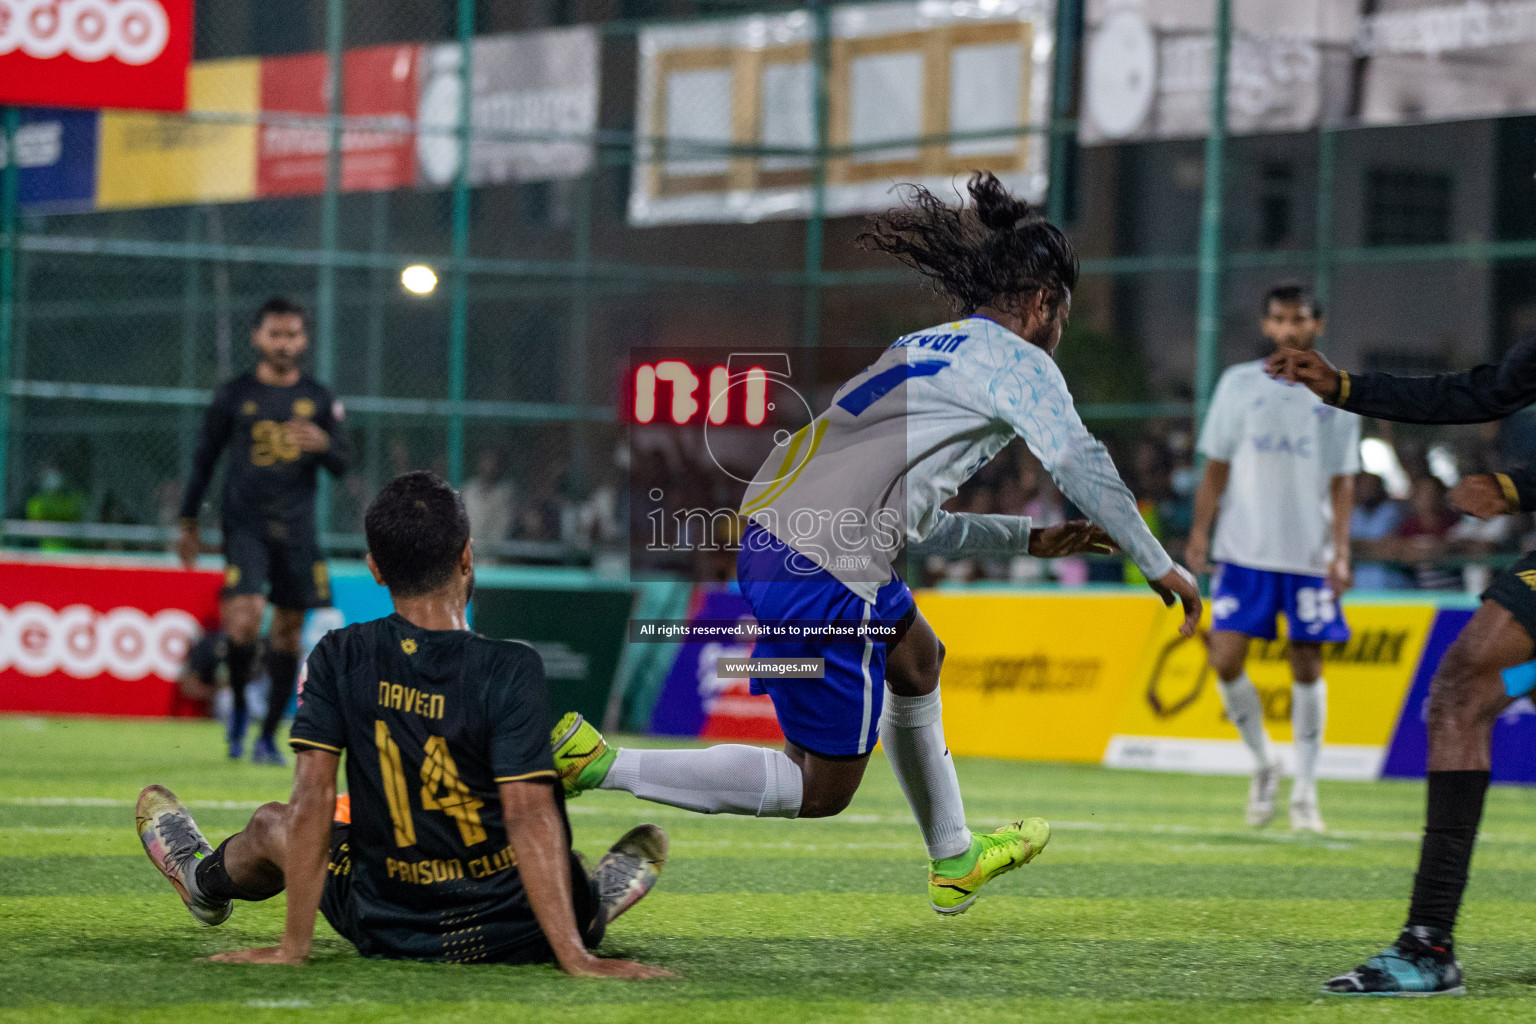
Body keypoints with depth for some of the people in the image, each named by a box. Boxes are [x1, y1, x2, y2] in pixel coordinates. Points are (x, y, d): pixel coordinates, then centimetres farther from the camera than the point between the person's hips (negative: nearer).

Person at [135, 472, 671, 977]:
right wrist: (575, 958, -26)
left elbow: (312, 800, -11)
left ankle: (205, 878, 63)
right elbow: (528, 814, -24)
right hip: (519, 936, -3)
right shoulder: (511, 670, -19)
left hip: (390, 934, 3)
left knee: (272, 825, 34)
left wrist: (293, 946, -7)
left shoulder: (339, 660, -11)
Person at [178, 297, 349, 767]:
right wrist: (188, 524, 10)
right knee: (247, 614, -20)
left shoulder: (319, 398, 8)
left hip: (297, 529, 3)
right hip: (244, 522, -3)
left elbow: (341, 466, 9)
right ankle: (235, 694, 6)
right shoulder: (234, 395, 3)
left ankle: (268, 735, 13)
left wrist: (323, 445, -14)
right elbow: (204, 458, 10)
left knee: (288, 630, 3)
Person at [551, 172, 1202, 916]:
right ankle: (600, 765, -11)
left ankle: (954, 861, 46)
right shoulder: (1016, 362, 2)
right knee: (821, 788, -1)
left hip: (770, 528, 10)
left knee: (916, 658, 33)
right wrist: (1160, 567, 1)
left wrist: (1028, 540, 32)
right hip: (822, 574, -10)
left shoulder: (925, 351, 27)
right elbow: (1082, 468, -8)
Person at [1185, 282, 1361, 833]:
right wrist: (1200, 533, 0)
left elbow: (1342, 482, 6)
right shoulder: (1239, 384, 6)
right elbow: (1217, 466, 9)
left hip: (1310, 555, 0)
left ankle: (1304, 792, 9)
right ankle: (1263, 761, 14)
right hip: (1244, 550, 0)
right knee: (1226, 659, -9)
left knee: (1307, 665, 0)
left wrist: (1340, 552, -4)